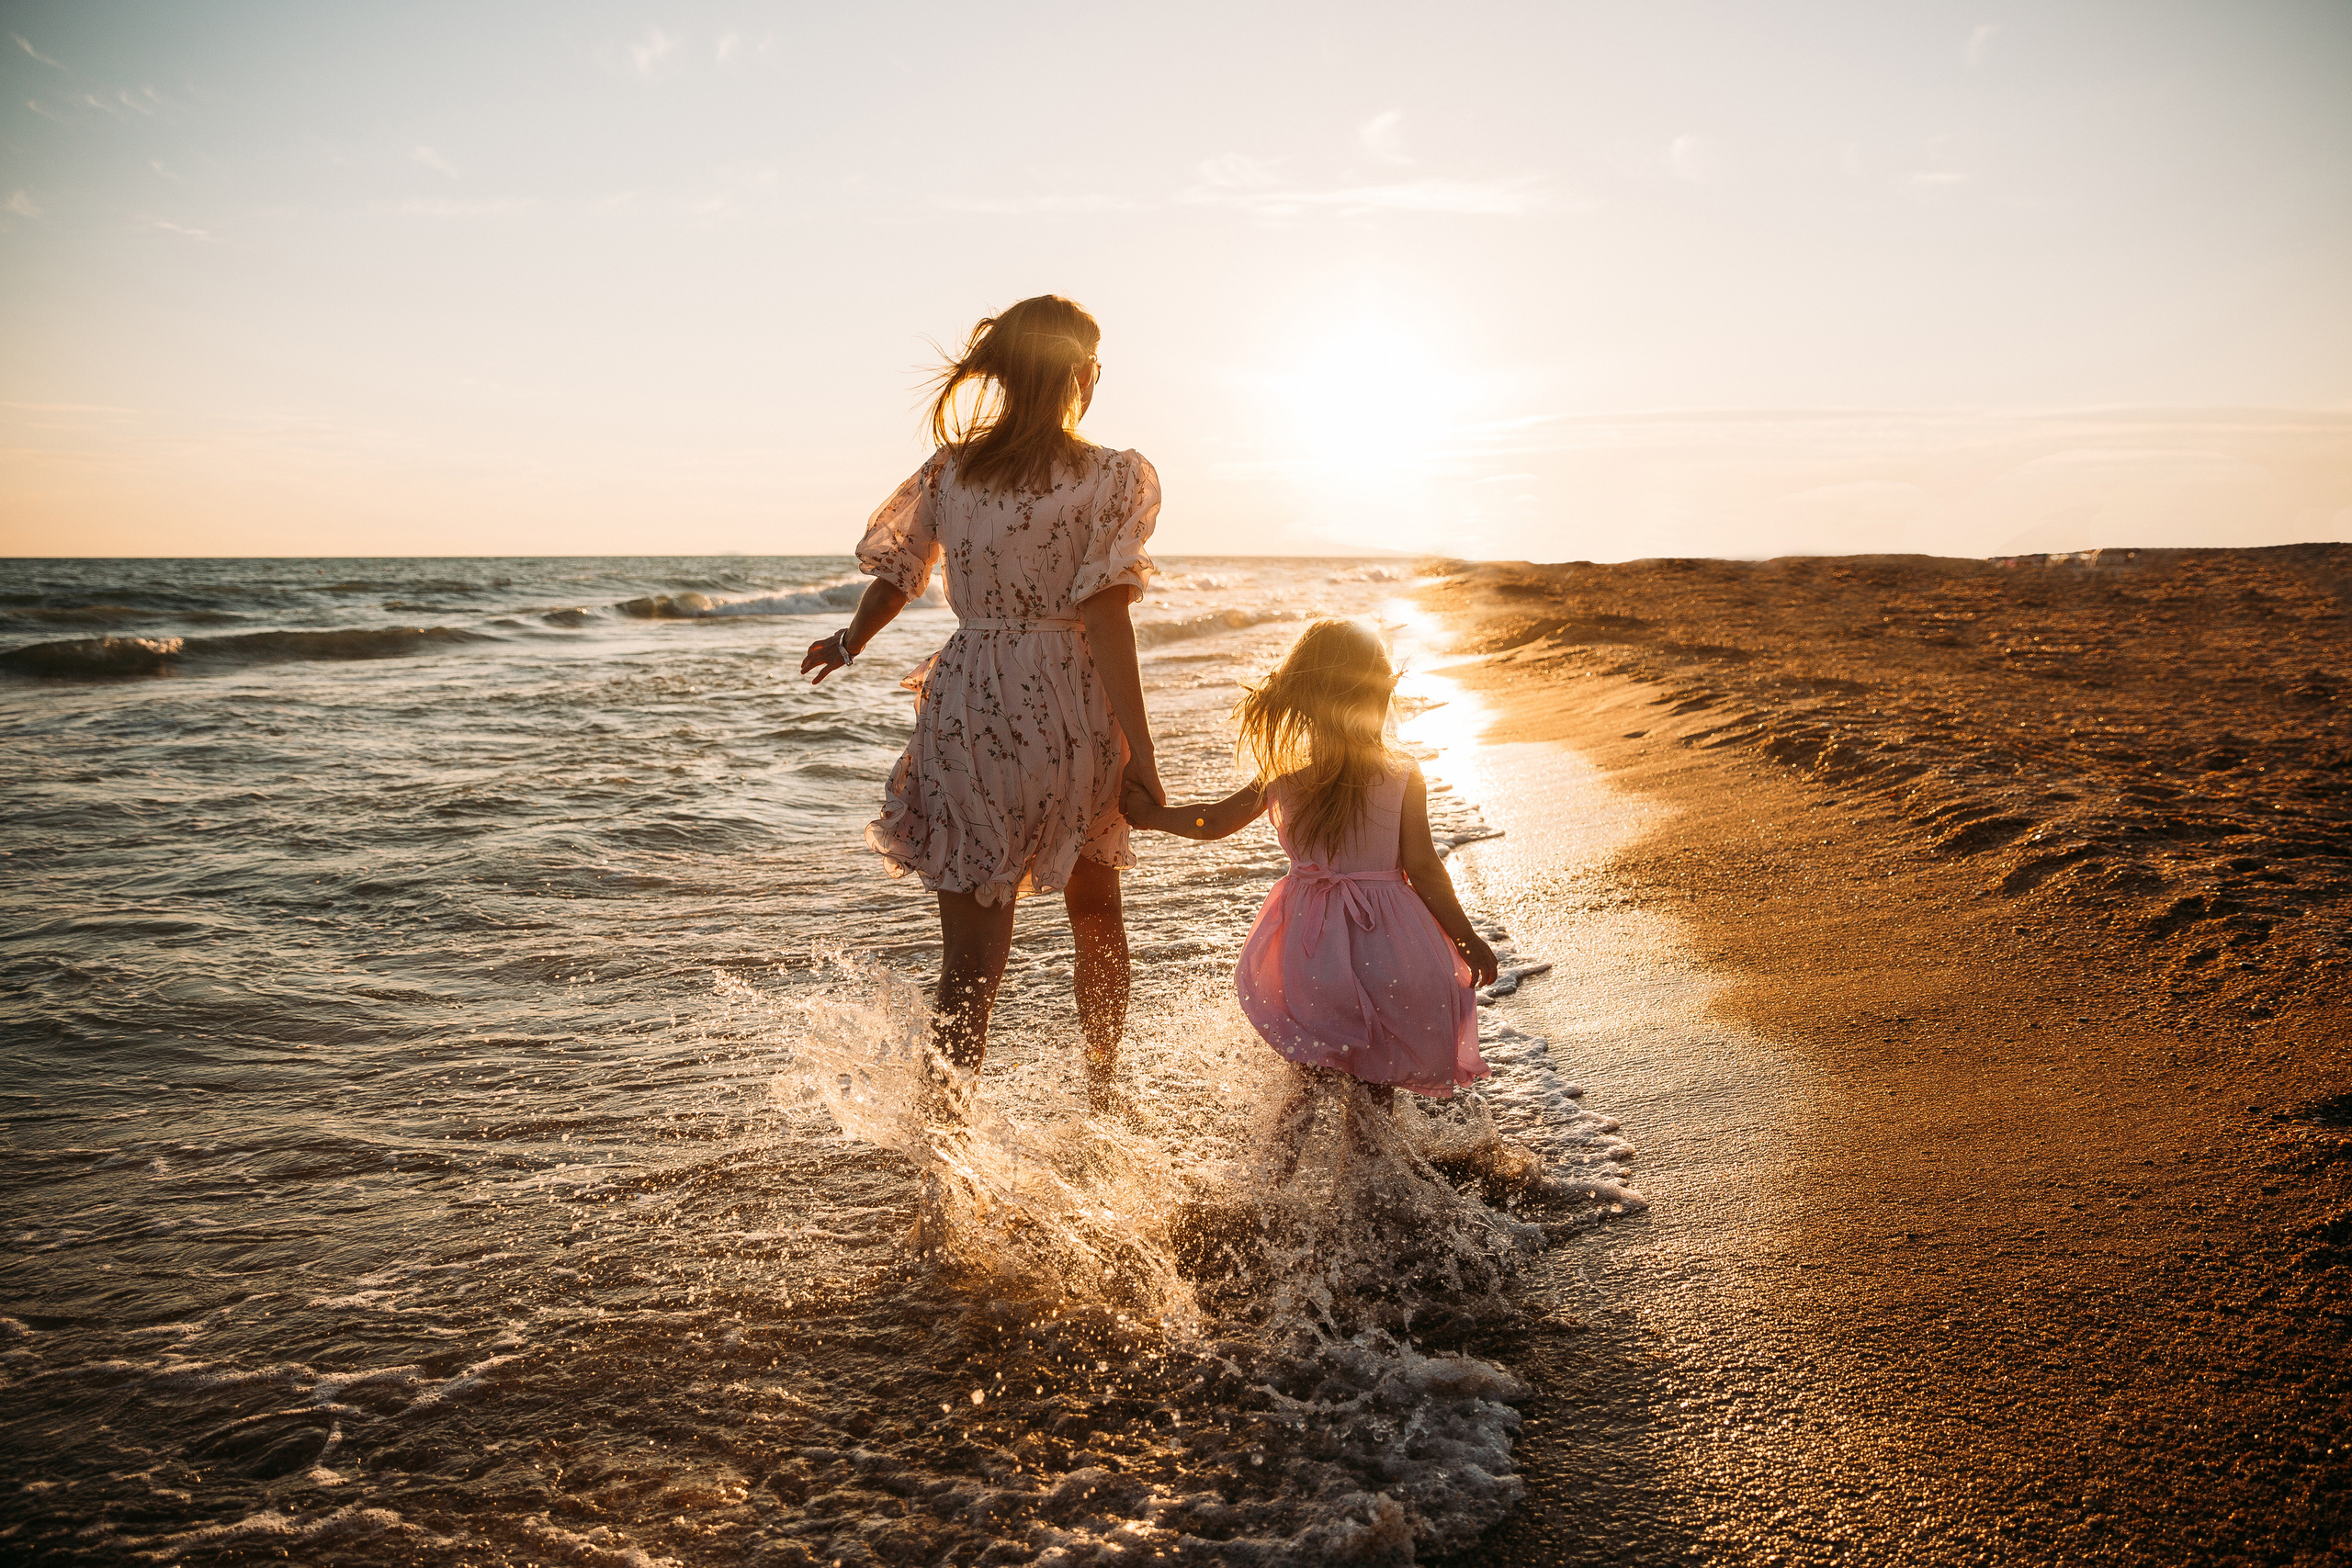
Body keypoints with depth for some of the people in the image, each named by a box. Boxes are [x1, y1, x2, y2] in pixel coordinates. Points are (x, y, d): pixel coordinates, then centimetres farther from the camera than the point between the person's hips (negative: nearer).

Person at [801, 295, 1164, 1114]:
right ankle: (1102, 1099, 39)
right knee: (1096, 915, 23)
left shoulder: (949, 468, 3)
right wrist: (1139, 753, -15)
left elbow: (894, 576, 12)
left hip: (969, 708, 1)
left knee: (971, 954, 6)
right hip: (1072, 714, -1)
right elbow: (1105, 620, -15)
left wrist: (848, 644, 33)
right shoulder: (1111, 477, -7)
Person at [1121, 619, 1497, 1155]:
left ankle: (1292, 1166, 14)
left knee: (1314, 1063, 24)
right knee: (1380, 1071, 19)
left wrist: (1147, 813, 20)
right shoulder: (1404, 778, -14)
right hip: (1386, 946, -2)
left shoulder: (1282, 776, -8)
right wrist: (1468, 937, 1)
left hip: (1310, 940, 2)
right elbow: (1423, 869, -12)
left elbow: (1213, 821, 3)